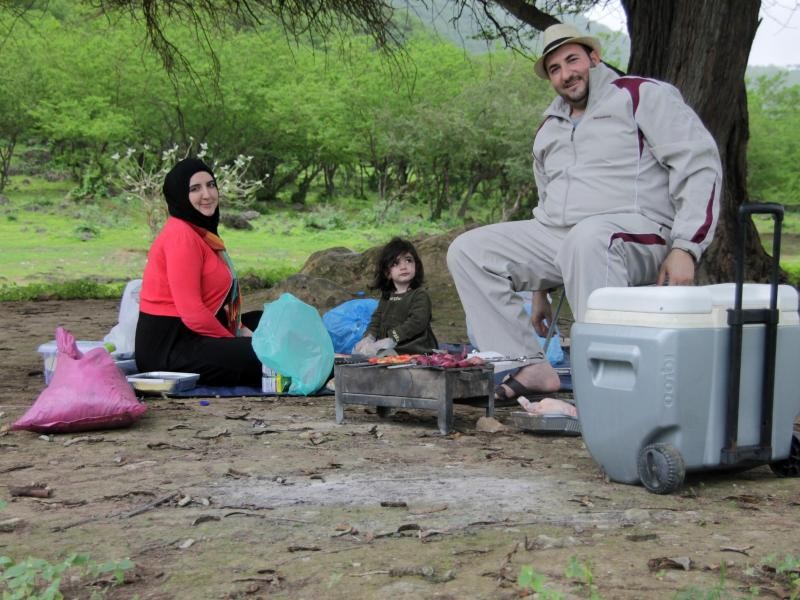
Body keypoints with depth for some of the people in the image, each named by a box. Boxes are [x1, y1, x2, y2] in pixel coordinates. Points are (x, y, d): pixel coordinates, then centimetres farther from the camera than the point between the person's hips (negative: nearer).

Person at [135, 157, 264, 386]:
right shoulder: (181, 235, -15)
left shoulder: (202, 231, 16)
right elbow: (192, 313, -21)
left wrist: (240, 331, 1)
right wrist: (236, 339, -9)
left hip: (190, 336, 10)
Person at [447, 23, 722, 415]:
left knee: (586, 238, -41)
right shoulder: (549, 128, 22)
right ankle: (531, 368, -13)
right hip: (558, 240, 7)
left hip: (635, 237, -7)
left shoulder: (642, 96, 0)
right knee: (467, 251, -6)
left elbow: (699, 165, -8)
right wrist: (540, 284, 24)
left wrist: (685, 248, -18)